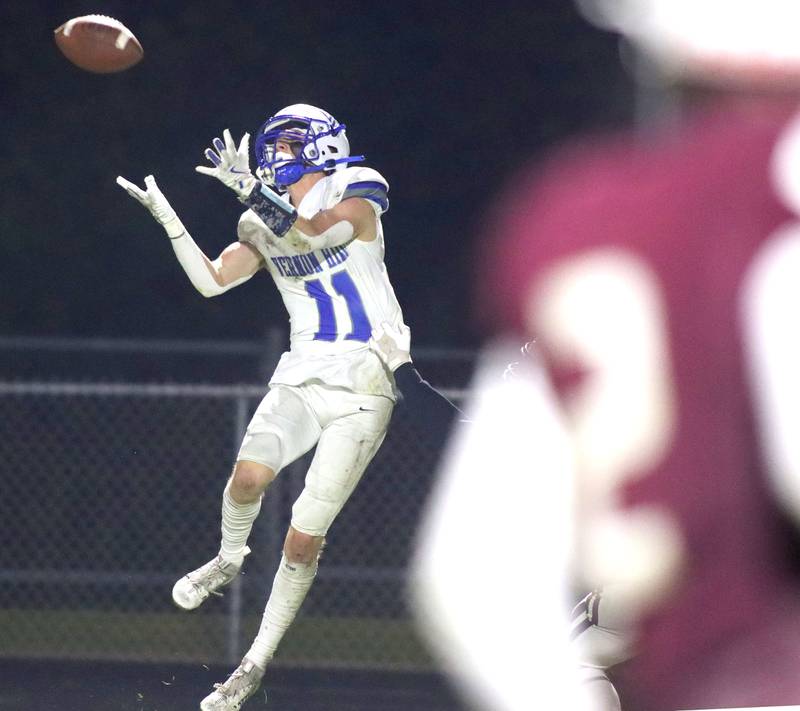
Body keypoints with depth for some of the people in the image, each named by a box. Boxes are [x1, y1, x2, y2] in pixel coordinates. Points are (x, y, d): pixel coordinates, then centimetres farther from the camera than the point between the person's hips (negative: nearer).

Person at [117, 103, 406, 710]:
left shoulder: (356, 202, -4)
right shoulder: (268, 221, 12)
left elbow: (310, 233, -23)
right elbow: (210, 280, 6)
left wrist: (250, 187, -27)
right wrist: (167, 218, -1)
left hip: (363, 387, -4)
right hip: (303, 377, 4)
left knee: (304, 538, -8)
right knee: (250, 474, -25)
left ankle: (258, 661, 3)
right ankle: (229, 559, 7)